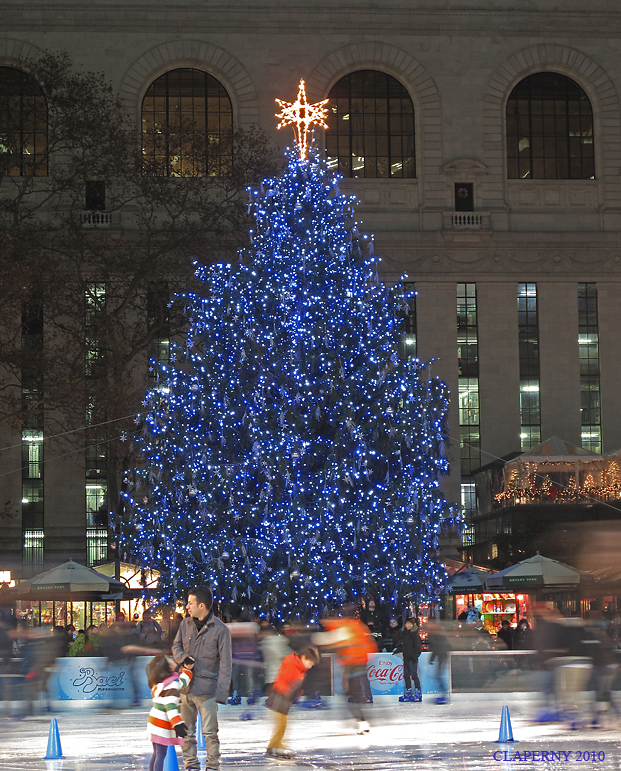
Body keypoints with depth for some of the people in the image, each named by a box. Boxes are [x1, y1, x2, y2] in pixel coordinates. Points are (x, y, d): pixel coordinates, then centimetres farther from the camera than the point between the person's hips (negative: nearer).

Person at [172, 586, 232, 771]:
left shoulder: (220, 630, -8)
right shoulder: (186, 624, 6)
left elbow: (225, 664, -8)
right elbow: (176, 646, 19)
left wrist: (221, 693, -14)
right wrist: (183, 657, -6)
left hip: (207, 689, -5)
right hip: (186, 688, 5)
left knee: (210, 732, -3)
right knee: (186, 731, 11)